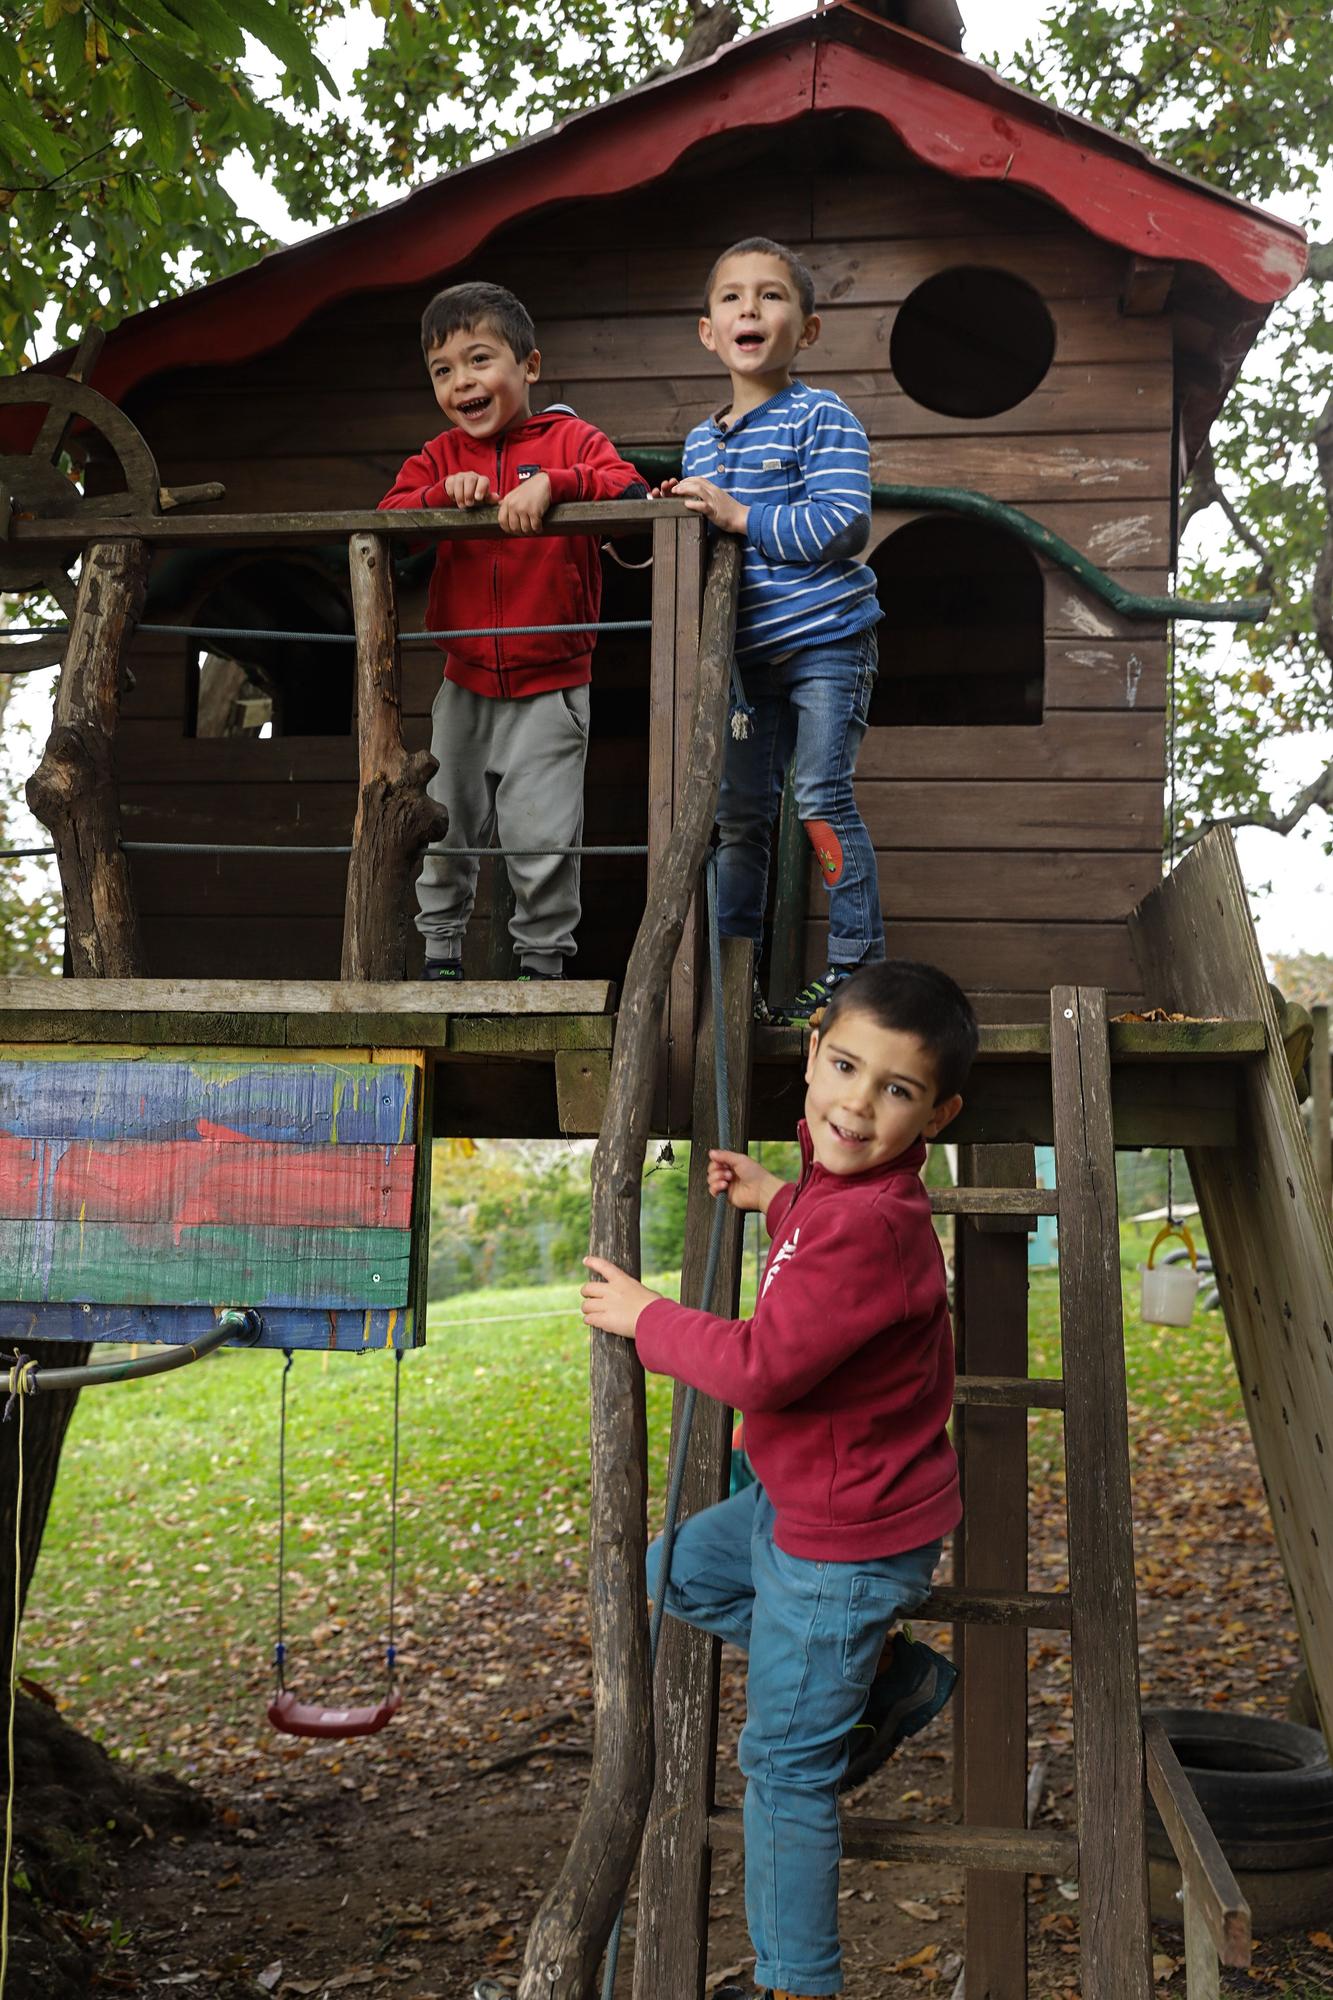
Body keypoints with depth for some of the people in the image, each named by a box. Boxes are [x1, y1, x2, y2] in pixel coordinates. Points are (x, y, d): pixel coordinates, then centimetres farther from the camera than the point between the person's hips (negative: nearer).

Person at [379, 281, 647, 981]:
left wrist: (551, 483, -36)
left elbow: (630, 494, -22)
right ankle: (440, 945, 35)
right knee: (444, 824, 15)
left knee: (542, 834, -2)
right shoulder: (437, 458, 7)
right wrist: (444, 494, -24)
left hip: (549, 685, -4)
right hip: (465, 682, 4)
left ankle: (542, 957, 18)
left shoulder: (569, 440, -4)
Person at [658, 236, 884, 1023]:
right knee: (738, 811, 8)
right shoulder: (701, 441, 15)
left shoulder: (822, 418, -5)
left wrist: (739, 516, -17)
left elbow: (843, 525, -17)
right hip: (745, 653, 6)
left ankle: (857, 960, 2)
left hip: (825, 641, -6)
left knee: (823, 799, -8)